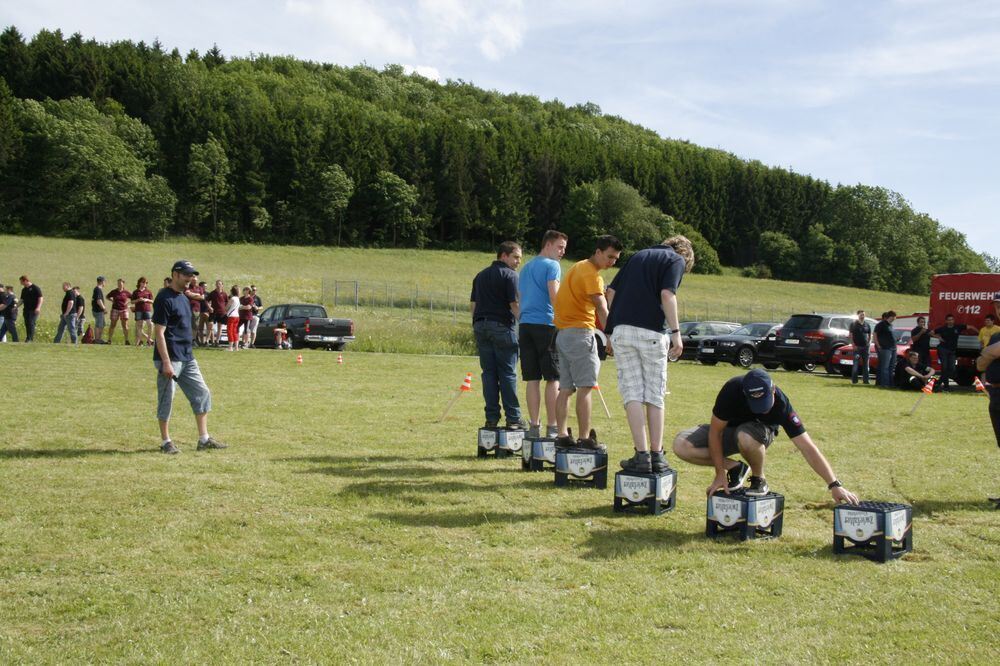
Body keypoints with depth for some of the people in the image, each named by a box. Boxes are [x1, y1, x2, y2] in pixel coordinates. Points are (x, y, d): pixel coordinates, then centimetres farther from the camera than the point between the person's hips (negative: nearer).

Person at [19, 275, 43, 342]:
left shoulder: (35, 288, -4)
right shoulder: (24, 290, 17)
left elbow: (41, 298, -10)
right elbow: (22, 300, 24)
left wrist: (38, 307, -22)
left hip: (33, 310, -7)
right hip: (26, 310, 7)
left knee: (31, 324, -14)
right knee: (27, 324, 5)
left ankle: (30, 339, -16)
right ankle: (28, 339, 9)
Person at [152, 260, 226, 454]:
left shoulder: (184, 298, 15)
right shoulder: (164, 298, -13)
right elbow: (159, 332, -18)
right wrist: (166, 363, -22)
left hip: (187, 358, 9)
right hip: (170, 358, -9)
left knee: (202, 394, 8)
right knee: (166, 399, 1)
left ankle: (204, 439, 14)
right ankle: (166, 442, 11)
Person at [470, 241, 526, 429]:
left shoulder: (480, 275, 17)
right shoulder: (509, 275, -5)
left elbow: (472, 304, 17)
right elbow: (514, 305, -13)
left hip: (480, 326, 6)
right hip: (501, 326, -6)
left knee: (489, 373, 7)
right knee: (508, 374, -2)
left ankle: (492, 417, 6)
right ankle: (513, 418, -1)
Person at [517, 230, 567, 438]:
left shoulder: (525, 268, 22)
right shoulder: (551, 265, -3)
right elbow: (554, 296, -13)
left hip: (524, 325, 7)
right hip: (546, 325, -7)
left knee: (532, 379, 6)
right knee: (553, 379, -3)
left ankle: (534, 426, 5)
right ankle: (552, 428, -4)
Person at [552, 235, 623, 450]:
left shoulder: (578, 268, 19)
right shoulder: (591, 274, -11)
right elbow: (602, 310, -21)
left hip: (563, 333, 10)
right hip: (579, 333, -10)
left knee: (565, 388, 8)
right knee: (584, 388, -10)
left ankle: (562, 436, 8)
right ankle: (585, 439, -12)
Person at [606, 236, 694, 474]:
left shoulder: (638, 256, 23)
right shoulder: (676, 259, 7)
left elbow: (611, 291, 18)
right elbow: (667, 295, -11)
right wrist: (676, 333, -10)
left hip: (621, 330, 4)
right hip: (651, 332, -3)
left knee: (632, 393, 3)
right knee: (655, 396, 7)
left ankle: (642, 455, -3)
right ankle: (657, 455, 9)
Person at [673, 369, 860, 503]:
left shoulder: (781, 404, -33)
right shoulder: (732, 390, -33)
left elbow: (808, 448, -32)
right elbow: (715, 431, -21)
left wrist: (835, 485, -38)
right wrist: (720, 473, -21)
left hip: (759, 431, -1)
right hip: (729, 430, 2)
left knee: (746, 437, -42)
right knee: (681, 446, -25)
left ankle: (759, 480, -11)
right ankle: (735, 468, -4)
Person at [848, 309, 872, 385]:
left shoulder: (867, 325, 12)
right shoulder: (853, 324, 1)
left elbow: (870, 335, 20)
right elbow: (851, 335, -2)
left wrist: (869, 343, 6)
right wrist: (853, 345, -10)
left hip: (866, 347, 4)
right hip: (857, 347, -4)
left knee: (866, 364, 5)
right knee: (856, 363, -5)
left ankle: (866, 379, 9)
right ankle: (854, 380, -1)